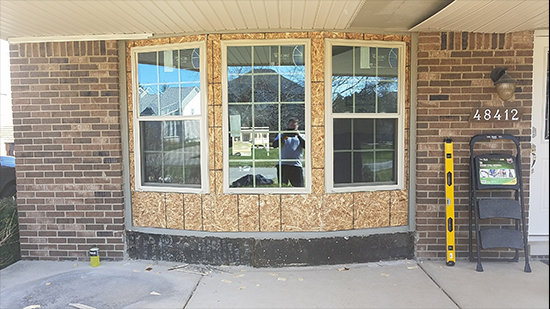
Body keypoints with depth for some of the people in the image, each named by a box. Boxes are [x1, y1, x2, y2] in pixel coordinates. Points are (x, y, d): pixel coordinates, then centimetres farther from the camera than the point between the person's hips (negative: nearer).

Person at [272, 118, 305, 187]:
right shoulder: (282, 134, 16)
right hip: (282, 165, 1)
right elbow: (274, 145, 3)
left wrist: (299, 136, -10)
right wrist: (283, 137, -12)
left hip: (296, 165, 0)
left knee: (299, 186, -3)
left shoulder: (301, 136, 16)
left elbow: (306, 146, -1)